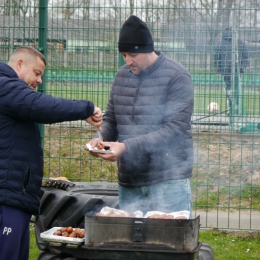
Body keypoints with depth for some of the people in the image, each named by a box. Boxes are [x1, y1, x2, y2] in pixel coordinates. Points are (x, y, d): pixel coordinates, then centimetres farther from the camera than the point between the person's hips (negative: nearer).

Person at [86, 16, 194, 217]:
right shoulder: (122, 76, 12)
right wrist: (100, 138, -5)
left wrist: (127, 147, -22)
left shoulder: (177, 77, -9)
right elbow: (110, 119, 19)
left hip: (168, 180, -6)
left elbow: (175, 129, -16)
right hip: (128, 181, 6)